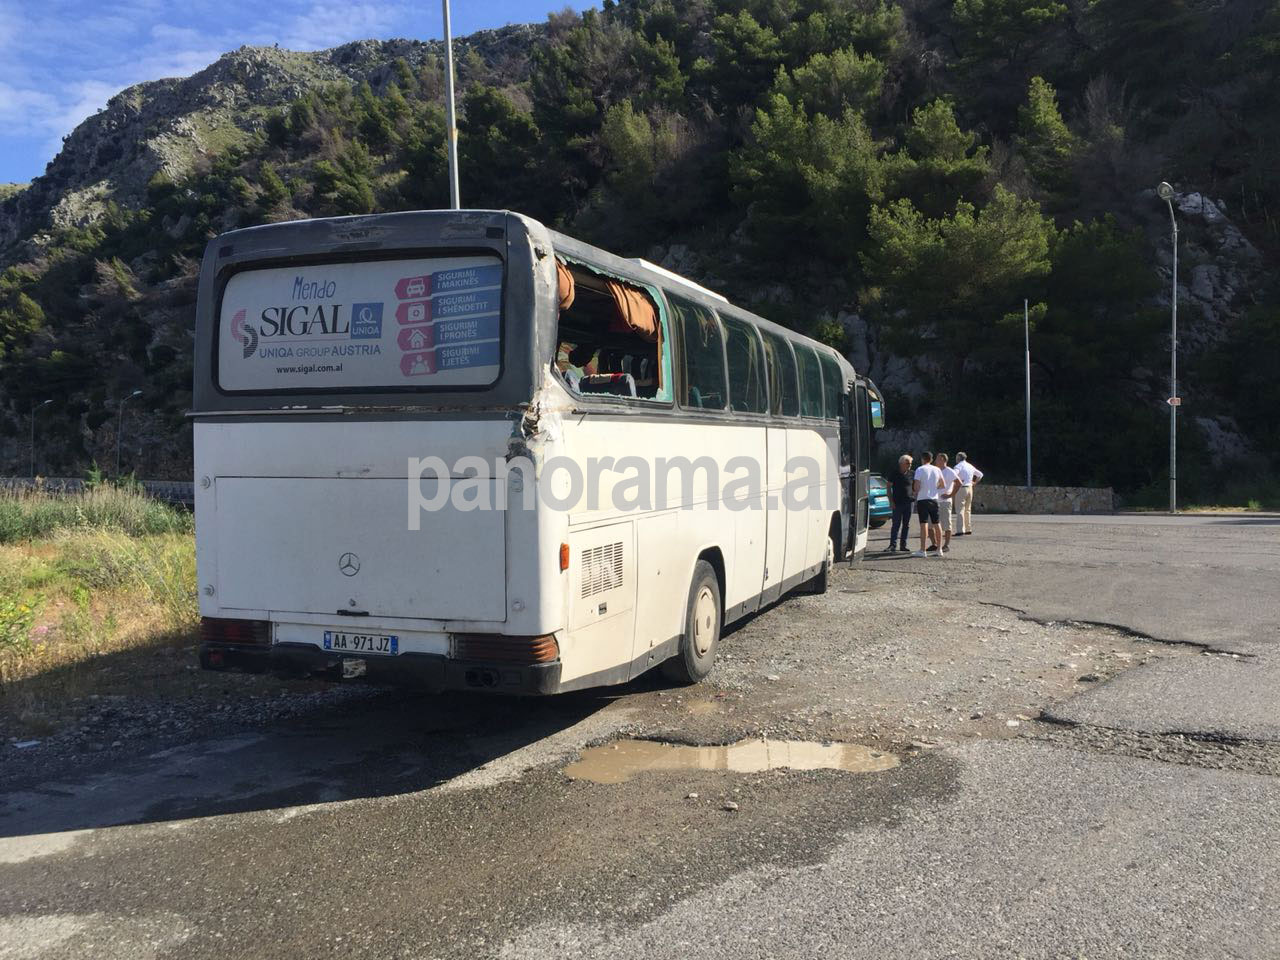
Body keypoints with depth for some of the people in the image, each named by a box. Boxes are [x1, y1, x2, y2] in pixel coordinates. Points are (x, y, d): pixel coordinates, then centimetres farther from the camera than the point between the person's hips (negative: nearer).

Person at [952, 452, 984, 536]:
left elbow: (954, 474, -28)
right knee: (967, 510, 17)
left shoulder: (959, 466, -9)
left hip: (961, 488, -7)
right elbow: (980, 474, 25)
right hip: (970, 488, 7)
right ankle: (968, 529, 21)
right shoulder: (970, 466, 14)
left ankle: (961, 530, -14)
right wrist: (974, 483, 20)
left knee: (960, 510, -8)